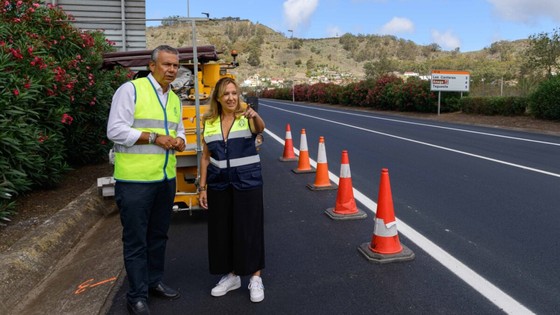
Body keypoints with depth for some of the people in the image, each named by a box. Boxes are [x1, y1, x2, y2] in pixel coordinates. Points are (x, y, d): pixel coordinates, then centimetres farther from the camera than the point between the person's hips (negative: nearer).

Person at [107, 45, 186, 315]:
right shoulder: (130, 90, -9)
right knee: (136, 240, 3)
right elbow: (115, 131, -15)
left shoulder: (174, 98, 14)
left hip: (166, 179, 7)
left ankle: (154, 282, 34)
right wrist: (154, 137, -19)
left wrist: (180, 141, -2)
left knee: (158, 235, 18)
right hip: (135, 180, -7)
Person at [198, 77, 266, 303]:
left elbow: (260, 128, -29)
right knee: (221, 229, 10)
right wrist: (202, 187, 4)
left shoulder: (247, 118, -5)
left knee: (249, 228, 3)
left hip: (247, 181, -3)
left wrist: (255, 115, -50)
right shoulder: (209, 122, 3)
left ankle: (256, 278, 19)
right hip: (219, 183, 4)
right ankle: (231, 276, 28)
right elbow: (206, 157, 6)